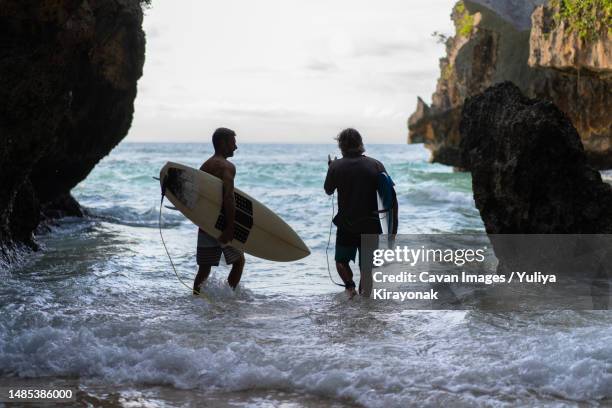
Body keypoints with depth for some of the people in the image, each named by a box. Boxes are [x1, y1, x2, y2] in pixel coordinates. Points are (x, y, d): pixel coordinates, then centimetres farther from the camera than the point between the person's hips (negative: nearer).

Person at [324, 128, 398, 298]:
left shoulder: (336, 166, -7)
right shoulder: (376, 165, -4)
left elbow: (328, 190, 12)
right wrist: (393, 226, 3)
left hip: (346, 225, -1)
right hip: (371, 226, 1)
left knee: (341, 260, 18)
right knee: (367, 266, 12)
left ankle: (350, 286, -7)